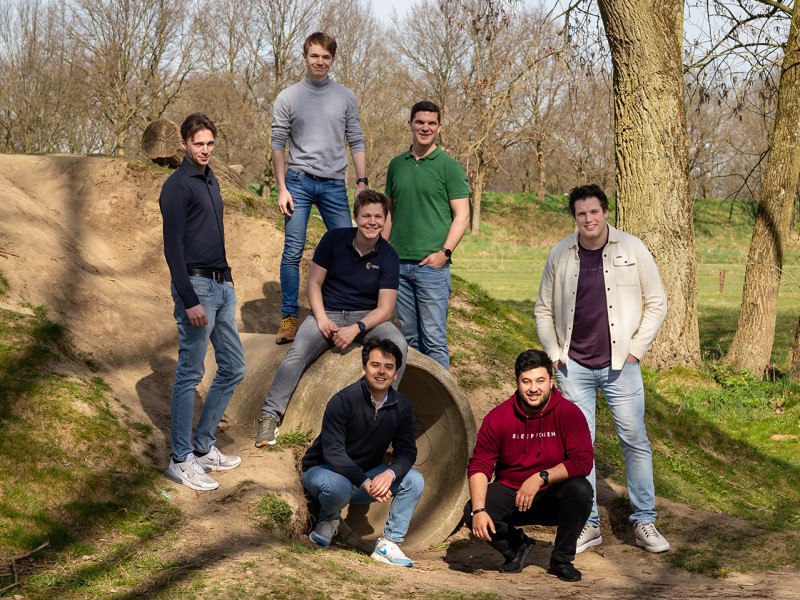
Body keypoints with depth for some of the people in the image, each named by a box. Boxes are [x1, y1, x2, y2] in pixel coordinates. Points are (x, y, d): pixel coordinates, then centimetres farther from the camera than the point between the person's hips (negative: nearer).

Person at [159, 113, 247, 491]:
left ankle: (203, 446, 21)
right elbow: (173, 248, -16)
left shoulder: (211, 182, 15)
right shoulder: (177, 187, -12)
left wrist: (227, 277, 16)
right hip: (196, 287, -9)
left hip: (221, 286, 9)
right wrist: (190, 301, -20)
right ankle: (181, 460, 5)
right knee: (190, 374, -3)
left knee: (233, 367, 11)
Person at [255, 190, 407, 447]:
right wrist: (322, 319, -14)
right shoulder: (333, 240, -3)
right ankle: (270, 415, -23)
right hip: (328, 312, 0)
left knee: (398, 344, -30)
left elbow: (385, 309, -8)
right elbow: (314, 283, 1)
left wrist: (356, 329, -24)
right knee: (297, 353, -28)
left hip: (366, 317, 0)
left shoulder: (388, 256, -4)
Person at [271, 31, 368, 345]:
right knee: (292, 253, -4)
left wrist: (362, 183, 2)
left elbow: (356, 142, 10)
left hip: (334, 184, 2)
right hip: (299, 181, -2)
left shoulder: (346, 97, 9)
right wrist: (282, 188, -4)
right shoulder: (288, 98, 4)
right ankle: (289, 318, 4)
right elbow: (278, 144, 3)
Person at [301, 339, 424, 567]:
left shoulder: (402, 407, -5)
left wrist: (389, 474, -31)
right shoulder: (343, 401, -22)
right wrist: (365, 483, -38)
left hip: (366, 474, 5)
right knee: (338, 487, -39)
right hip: (322, 469, -5)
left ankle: (387, 545, -11)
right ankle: (328, 520, -2)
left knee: (414, 480, -15)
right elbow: (333, 453, -27)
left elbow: (406, 452, -8)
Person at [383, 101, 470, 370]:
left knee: (433, 339, -5)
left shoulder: (449, 167, -1)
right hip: (398, 263, 5)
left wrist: (444, 252, -14)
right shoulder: (397, 165, 13)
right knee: (410, 337, 10)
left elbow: (462, 216, -4)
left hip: (432, 264, -5)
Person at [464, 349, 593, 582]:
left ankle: (561, 559, -7)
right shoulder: (498, 417, -7)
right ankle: (517, 547, 9)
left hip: (553, 498, -1)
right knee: (471, 513, -25)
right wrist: (479, 510, -24)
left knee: (580, 489, -32)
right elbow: (479, 466, -9)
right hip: (509, 492, 1)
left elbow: (583, 461, -19)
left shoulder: (569, 413, -11)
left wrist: (541, 478, -29)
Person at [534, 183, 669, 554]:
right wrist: (554, 354, 3)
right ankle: (587, 524, 12)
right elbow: (544, 309, 13)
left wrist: (635, 350, -3)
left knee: (634, 440, -1)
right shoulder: (560, 255, 4)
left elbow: (656, 304, 3)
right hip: (574, 366, 2)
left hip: (620, 364, -1)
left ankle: (644, 523, 10)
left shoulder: (632, 250, -1)